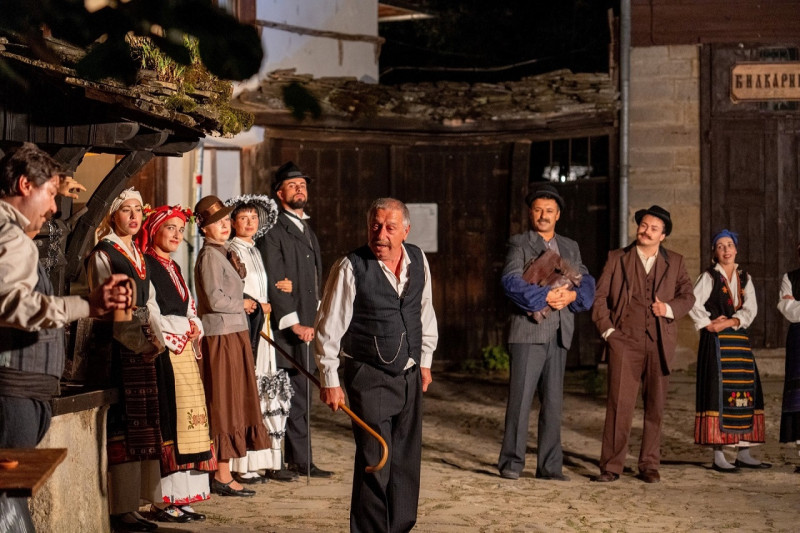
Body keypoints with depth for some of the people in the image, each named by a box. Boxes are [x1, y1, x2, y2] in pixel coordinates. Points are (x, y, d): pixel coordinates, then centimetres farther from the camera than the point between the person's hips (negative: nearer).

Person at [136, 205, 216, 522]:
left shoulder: (173, 267, 20)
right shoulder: (145, 265, -6)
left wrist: (194, 327, 3)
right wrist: (181, 329, -9)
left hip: (184, 350, 9)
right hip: (163, 351, -9)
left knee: (188, 422, 6)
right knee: (169, 422, -11)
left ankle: (181, 497, 9)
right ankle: (164, 500, -7)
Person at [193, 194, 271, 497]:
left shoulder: (224, 253, 17)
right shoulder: (210, 255, -12)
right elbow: (215, 299, -19)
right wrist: (243, 305, -5)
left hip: (233, 334, 9)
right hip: (221, 335, -9)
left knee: (233, 404, 11)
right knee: (223, 405, -6)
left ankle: (222, 473, 18)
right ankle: (222, 476, -1)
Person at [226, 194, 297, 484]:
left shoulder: (255, 252, 18)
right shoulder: (230, 251, -7)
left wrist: (280, 289, 7)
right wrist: (259, 306, -12)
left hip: (261, 329, 8)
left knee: (268, 394, 6)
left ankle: (269, 462, 10)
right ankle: (241, 465, -6)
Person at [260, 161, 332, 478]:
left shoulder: (307, 230, 20)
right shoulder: (274, 231, -8)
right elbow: (273, 284, -14)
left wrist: (315, 318, 14)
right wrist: (294, 323, -18)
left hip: (307, 324, 8)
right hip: (287, 326, -8)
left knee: (298, 393, 11)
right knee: (296, 395, -5)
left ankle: (294, 459, 16)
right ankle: (302, 462, 1)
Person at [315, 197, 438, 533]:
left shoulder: (418, 261, 2)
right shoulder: (351, 268, -14)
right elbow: (328, 328, -9)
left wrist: (425, 360, 18)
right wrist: (329, 381, -8)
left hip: (410, 376, 6)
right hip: (369, 378, -6)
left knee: (407, 461, 12)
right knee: (374, 463, -7)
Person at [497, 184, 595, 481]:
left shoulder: (570, 247, 20)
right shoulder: (519, 244, 4)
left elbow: (586, 282, 12)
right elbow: (511, 281, -11)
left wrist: (572, 295, -9)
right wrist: (545, 297, -19)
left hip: (559, 334, 5)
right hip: (528, 331, -5)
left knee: (553, 401, 6)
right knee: (520, 396, -8)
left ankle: (549, 466, 11)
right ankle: (511, 462, -1)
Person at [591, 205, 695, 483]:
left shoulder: (675, 262, 13)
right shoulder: (617, 258, 9)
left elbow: (687, 296, 11)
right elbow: (599, 296, 7)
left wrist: (669, 308, -9)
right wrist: (607, 329, -3)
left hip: (660, 343, 2)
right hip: (625, 340, -2)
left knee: (655, 405, 5)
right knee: (620, 403, -10)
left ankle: (649, 465, 14)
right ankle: (611, 466, -6)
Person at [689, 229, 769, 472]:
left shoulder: (745, 278, 13)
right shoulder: (709, 277, -1)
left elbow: (751, 308, 2)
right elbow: (693, 304, -10)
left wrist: (731, 321, -13)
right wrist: (708, 325, -10)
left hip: (739, 338, 6)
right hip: (716, 342, -6)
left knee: (745, 393, 4)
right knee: (718, 393, -9)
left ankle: (743, 454, 10)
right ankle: (718, 456, -8)